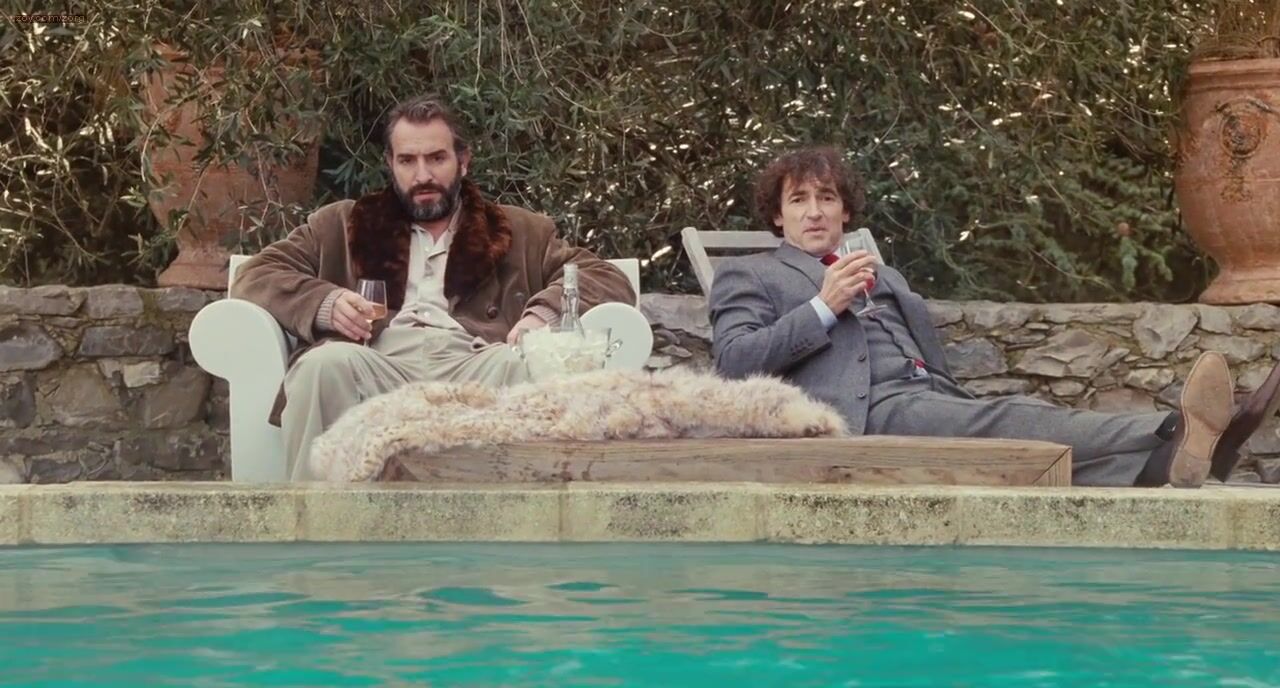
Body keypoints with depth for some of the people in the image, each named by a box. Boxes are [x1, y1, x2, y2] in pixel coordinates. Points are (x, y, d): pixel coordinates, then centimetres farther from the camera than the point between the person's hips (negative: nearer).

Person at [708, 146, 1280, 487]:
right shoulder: (746, 276, 20)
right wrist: (823, 308, -6)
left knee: (1017, 414, -27)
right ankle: (1170, 437, -54)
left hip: (926, 399, 6)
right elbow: (733, 361, 2)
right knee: (1007, 421, -32)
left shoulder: (883, 276, 37)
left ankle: (1169, 452, -54)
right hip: (865, 414, -6)